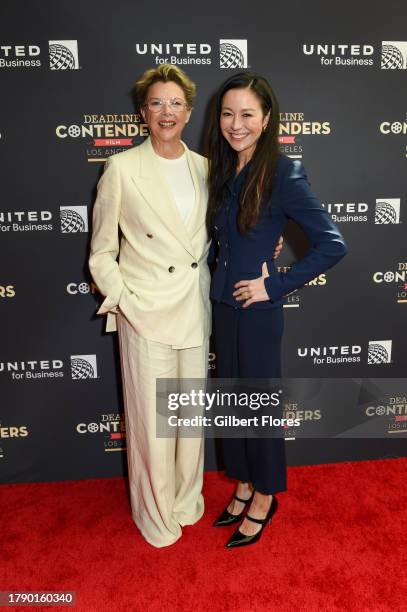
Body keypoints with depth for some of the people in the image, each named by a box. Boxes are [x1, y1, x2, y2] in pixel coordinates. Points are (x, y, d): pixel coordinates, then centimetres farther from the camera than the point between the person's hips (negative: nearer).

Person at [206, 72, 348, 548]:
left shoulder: (283, 175, -15)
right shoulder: (223, 171, 7)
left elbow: (332, 244, -19)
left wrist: (275, 285, -16)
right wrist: (224, 275, 5)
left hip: (257, 311, -7)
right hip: (223, 305, 7)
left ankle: (264, 499, 33)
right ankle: (244, 486, 40)